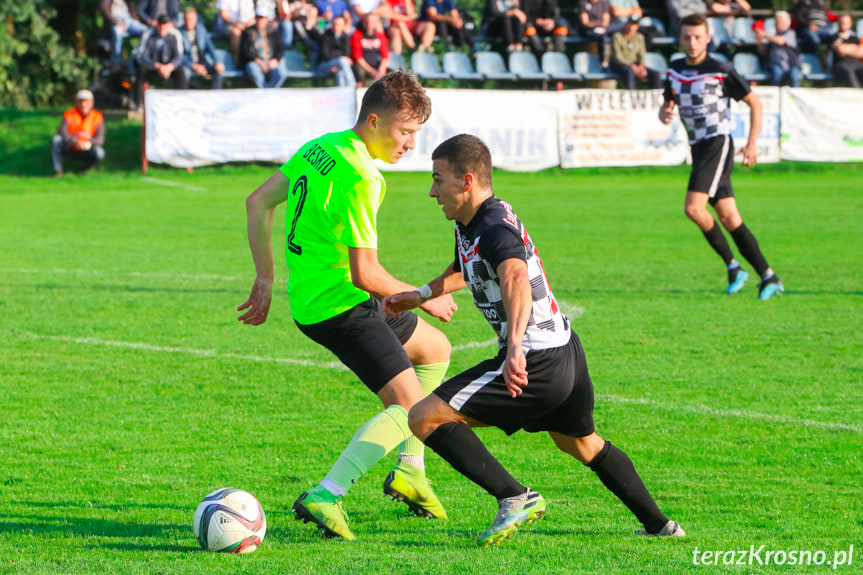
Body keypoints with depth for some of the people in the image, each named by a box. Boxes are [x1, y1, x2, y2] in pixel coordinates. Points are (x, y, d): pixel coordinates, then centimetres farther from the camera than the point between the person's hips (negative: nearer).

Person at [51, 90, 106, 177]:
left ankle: (86, 167, 2)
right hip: (69, 149, 0)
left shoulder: (97, 117, -5)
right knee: (56, 140, -27)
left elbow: (99, 139, -13)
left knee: (100, 153, -32)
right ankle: (58, 170, -21)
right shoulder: (69, 114, -4)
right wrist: (76, 142, -35)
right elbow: (62, 132, -19)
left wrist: (86, 144, -33)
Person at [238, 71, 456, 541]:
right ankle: (324, 497, -21)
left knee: (436, 350, 25)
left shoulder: (320, 148, 6)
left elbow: (258, 203, 16)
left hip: (308, 299, 10)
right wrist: (424, 299, -10)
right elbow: (365, 274, -25)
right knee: (410, 404, -14)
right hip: (340, 307, -10)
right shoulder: (359, 178, -23)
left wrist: (265, 278, 20)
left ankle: (409, 471, 27)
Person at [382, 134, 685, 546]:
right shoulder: (467, 225, 11)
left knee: (424, 419, -12)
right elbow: (464, 270, 34)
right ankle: (660, 526, 40)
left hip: (537, 363, -11)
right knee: (581, 443, 33)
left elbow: (516, 280, -42)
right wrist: (419, 295, 23)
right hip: (566, 352, 11)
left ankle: (515, 498, -16)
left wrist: (515, 347, -57)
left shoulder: (496, 228, -21)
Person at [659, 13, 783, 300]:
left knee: (694, 208, -21)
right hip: (698, 149, 7)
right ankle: (768, 276, 5)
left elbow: (754, 103, -1)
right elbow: (667, 105, 22)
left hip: (718, 145, -7)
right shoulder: (675, 70, 11)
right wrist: (665, 114, -4)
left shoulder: (721, 71, -8)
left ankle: (732, 265, -7)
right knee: (729, 219, 2)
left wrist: (752, 144, -7)